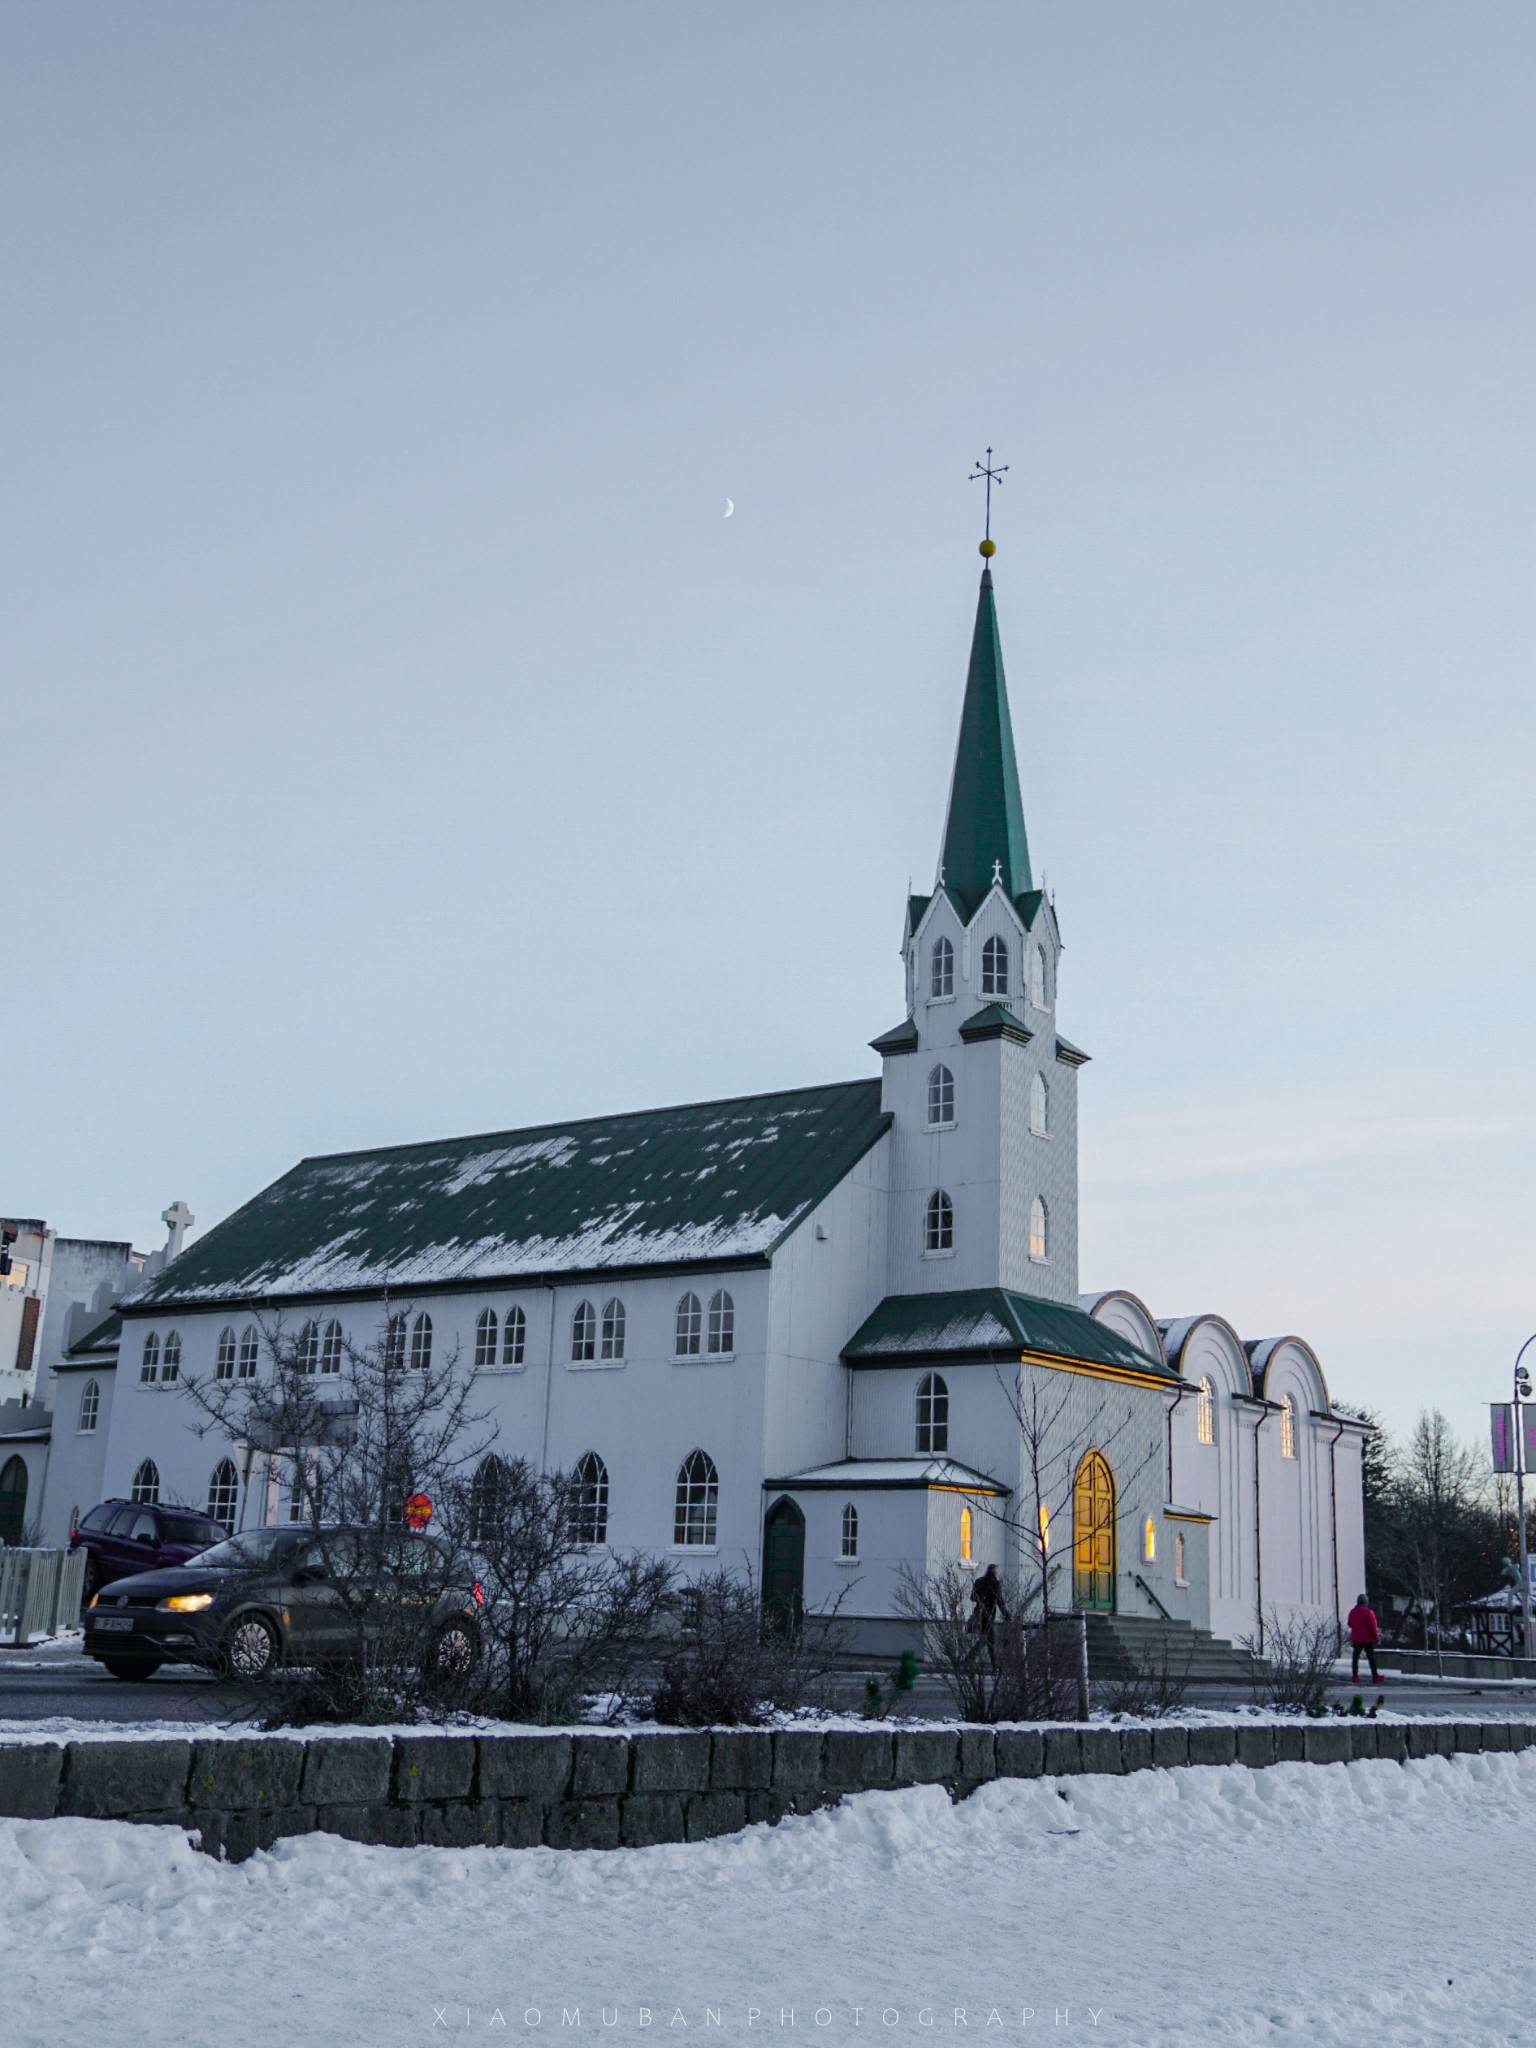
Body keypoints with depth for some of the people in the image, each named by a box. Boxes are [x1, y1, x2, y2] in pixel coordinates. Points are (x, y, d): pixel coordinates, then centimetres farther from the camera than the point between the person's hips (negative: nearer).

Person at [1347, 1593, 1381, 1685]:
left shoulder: (1352, 1612, 2)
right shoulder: (1369, 1612, -13)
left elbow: (1350, 1625, 13)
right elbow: (1373, 1627, -12)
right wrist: (1376, 1638, -3)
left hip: (1356, 1639, 3)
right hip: (1368, 1639, -3)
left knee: (1355, 1657, 7)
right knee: (1371, 1657, 5)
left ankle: (1355, 1676, 3)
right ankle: (1375, 1677, 7)